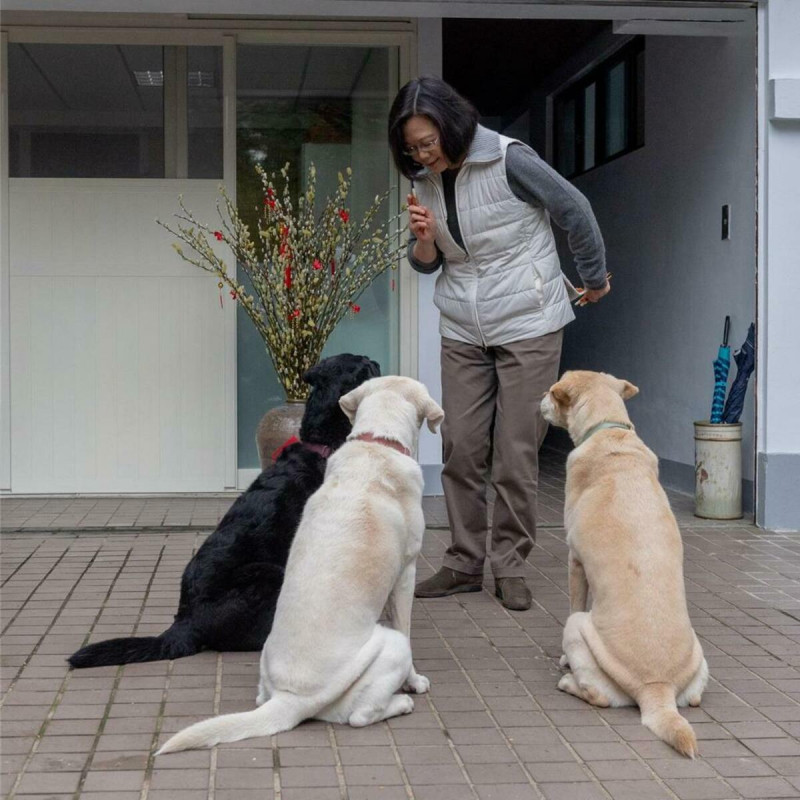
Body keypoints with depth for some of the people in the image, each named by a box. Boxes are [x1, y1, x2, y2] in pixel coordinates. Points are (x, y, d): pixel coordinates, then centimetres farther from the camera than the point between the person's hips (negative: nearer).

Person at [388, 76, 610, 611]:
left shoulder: (509, 160, -13)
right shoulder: (425, 182, 5)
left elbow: (575, 210, -3)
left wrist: (595, 279, 8)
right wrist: (423, 240, -10)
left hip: (527, 323, -5)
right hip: (462, 330, 5)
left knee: (517, 452, -3)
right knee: (461, 449, 1)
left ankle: (511, 566, 7)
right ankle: (465, 564, 11)